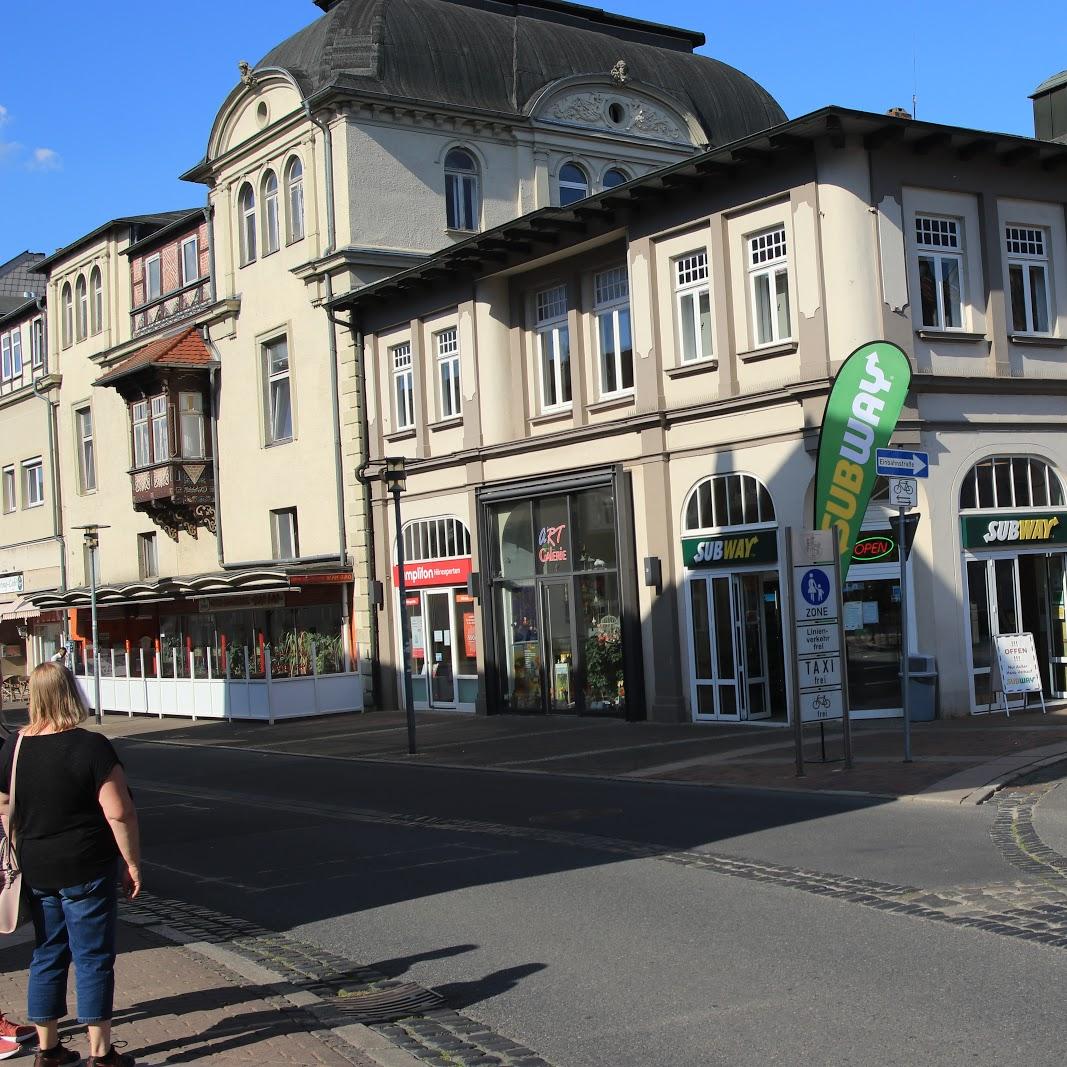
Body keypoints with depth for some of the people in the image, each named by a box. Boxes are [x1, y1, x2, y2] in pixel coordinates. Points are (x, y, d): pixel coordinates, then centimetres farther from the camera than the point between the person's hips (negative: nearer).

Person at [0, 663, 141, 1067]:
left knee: (48, 955, 17)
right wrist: (132, 862, -8)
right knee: (93, 958, 5)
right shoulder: (91, 747, -17)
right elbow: (119, 812, -18)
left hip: (36, 871, 5)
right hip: (86, 870, -5)